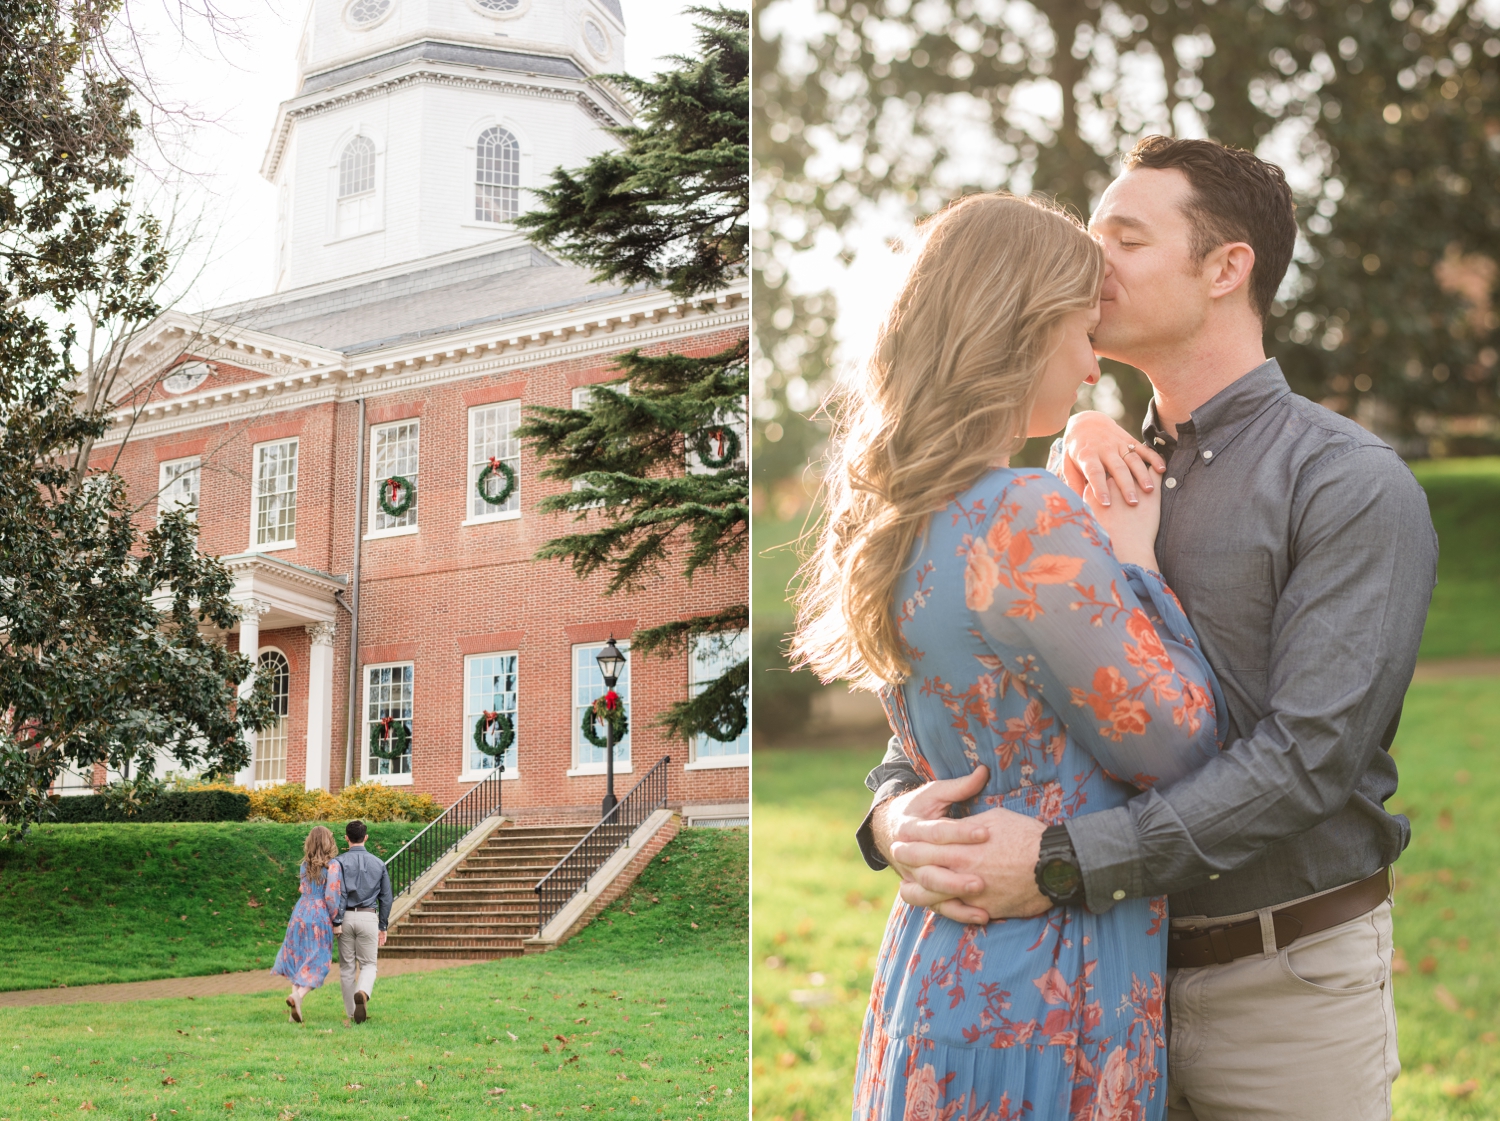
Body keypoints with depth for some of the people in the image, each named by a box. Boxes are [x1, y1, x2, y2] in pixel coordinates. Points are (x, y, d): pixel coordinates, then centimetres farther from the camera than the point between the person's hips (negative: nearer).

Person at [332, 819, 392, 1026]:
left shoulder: (340, 862, -3)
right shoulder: (378, 863, 5)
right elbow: (386, 897, 8)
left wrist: (336, 922, -8)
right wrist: (383, 926, 15)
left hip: (346, 916, 0)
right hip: (368, 917, 1)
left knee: (347, 966, 10)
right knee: (368, 964, 6)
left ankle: (352, 1012, 15)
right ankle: (363, 993, -26)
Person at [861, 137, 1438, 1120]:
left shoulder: (1353, 486, -10)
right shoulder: (1107, 483, 9)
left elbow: (1308, 752, -21)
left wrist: (1065, 862, -28)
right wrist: (897, 806, -17)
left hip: (1286, 981, -5)